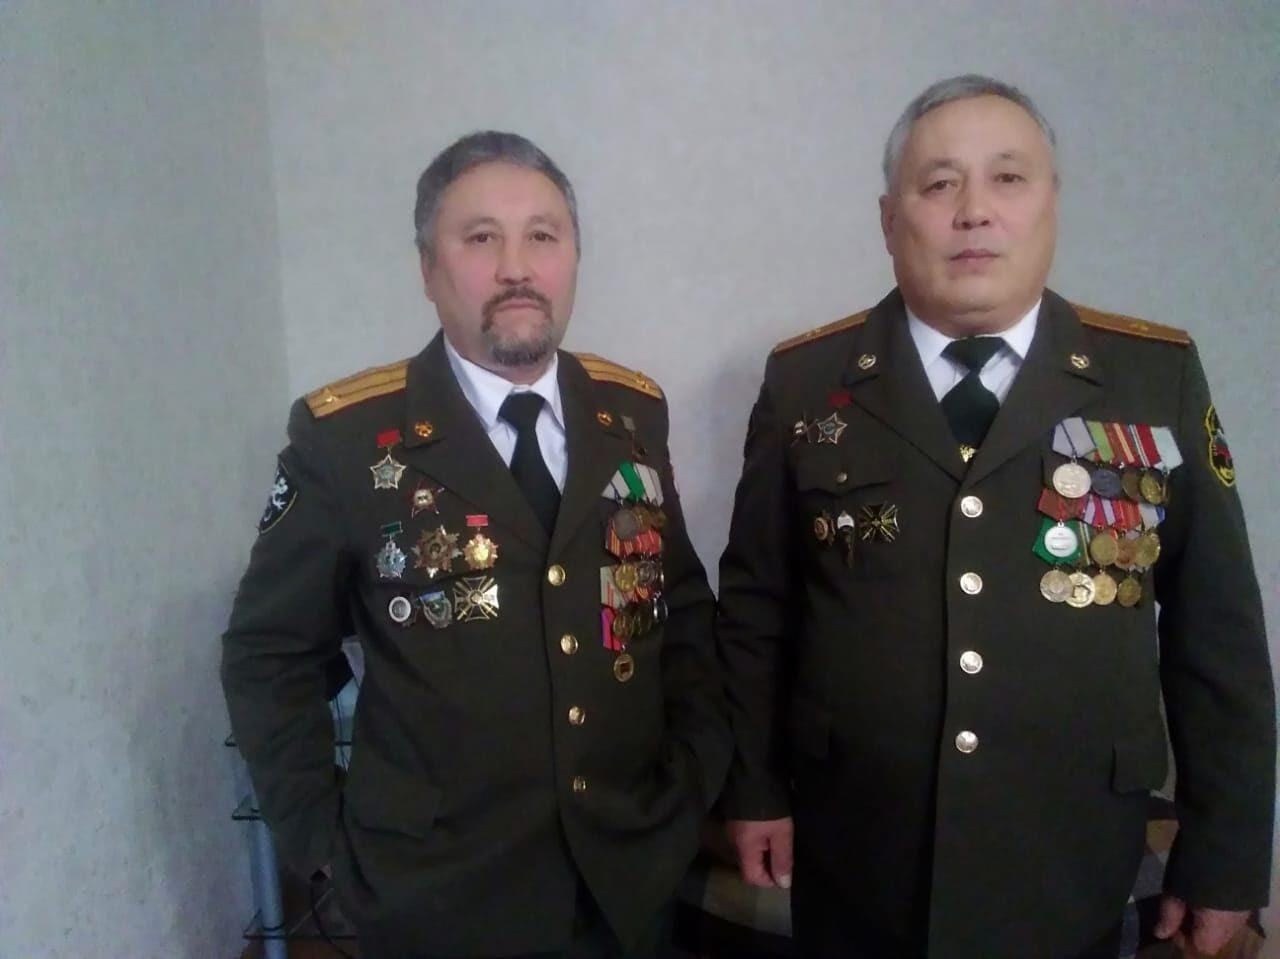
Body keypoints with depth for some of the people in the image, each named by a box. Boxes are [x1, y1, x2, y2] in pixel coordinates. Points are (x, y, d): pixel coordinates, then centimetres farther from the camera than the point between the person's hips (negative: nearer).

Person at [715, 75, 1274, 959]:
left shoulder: (1160, 376, -3)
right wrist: (753, 788, 2)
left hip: (1072, 866, 1)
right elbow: (755, 605, 1)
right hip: (854, 860, 0)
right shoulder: (805, 381, -4)